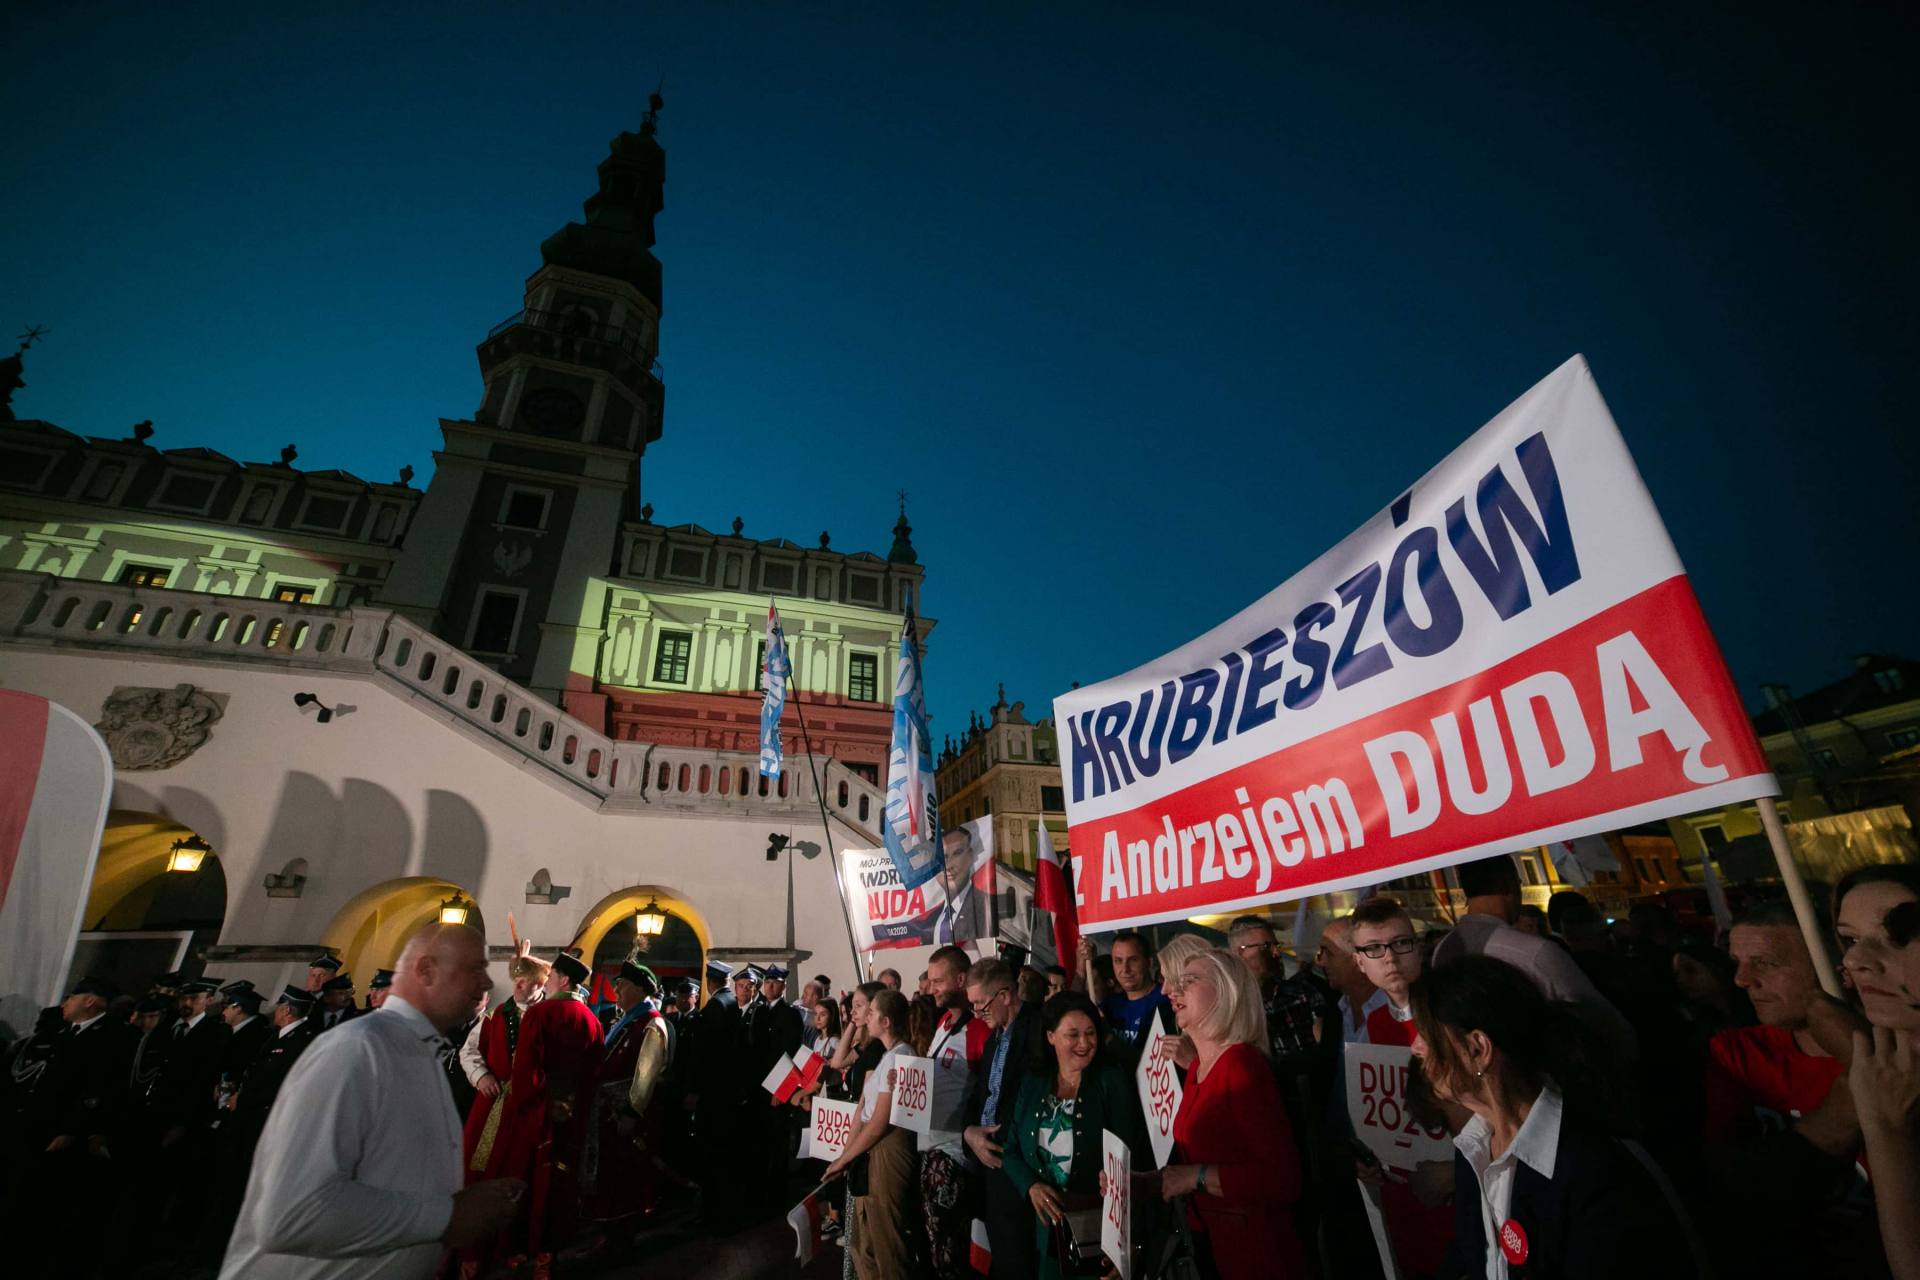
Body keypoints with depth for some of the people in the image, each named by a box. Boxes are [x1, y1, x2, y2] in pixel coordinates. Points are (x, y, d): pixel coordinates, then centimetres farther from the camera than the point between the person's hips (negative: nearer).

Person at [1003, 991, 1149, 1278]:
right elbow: (1010, 1150, 5)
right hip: (1049, 1228, 4)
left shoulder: (1113, 1082, -11)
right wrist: (1032, 1186, -13)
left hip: (1102, 1228, -4)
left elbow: (1133, 1157, -13)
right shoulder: (1032, 1084, 1)